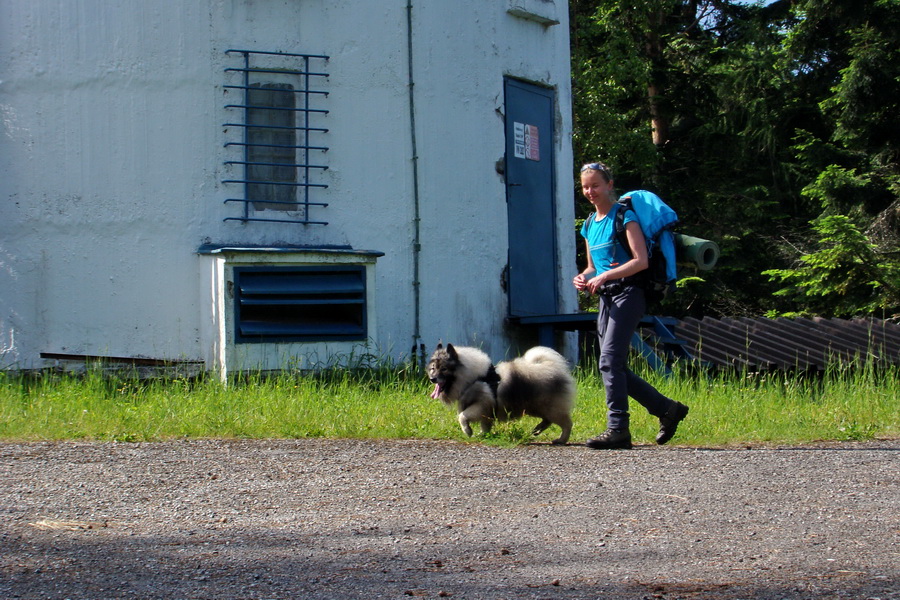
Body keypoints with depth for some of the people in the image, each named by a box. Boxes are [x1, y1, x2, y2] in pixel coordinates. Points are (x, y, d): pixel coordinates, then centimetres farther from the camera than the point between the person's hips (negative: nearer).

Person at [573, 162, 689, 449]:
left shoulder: (624, 216, -6)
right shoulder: (589, 224, 18)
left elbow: (641, 260, -14)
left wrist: (605, 276, -20)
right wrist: (583, 278, 3)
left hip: (628, 293, -8)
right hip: (606, 298, 8)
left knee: (610, 360, -17)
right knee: (614, 367, 6)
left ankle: (617, 428, -17)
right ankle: (667, 409, 17)